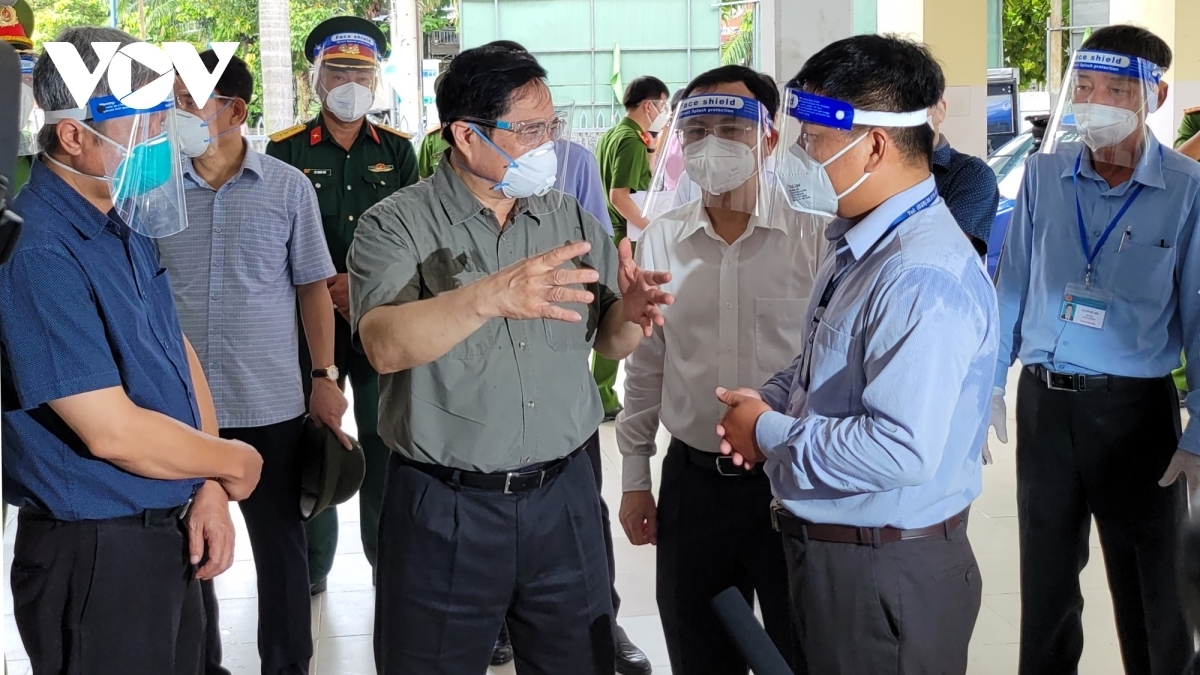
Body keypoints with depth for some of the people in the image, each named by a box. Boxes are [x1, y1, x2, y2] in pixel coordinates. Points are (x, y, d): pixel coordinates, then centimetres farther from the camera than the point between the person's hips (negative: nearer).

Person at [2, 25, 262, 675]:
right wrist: (234, 464, -8)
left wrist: (209, 487, 1)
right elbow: (113, 432, -25)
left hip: (172, 535, 9)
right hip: (96, 554, -9)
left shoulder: (126, 224, 7)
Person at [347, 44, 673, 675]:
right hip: (443, 507, -3)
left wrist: (630, 315, -15)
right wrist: (489, 297, -38)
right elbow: (385, 345, -23)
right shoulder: (395, 226, -7)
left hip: (561, 498, 4)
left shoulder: (571, 219, 7)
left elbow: (606, 341, 9)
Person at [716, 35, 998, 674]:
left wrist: (770, 435, -19)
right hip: (825, 545, 9)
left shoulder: (923, 279, -26)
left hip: (887, 573, -9)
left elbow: (901, 450, -33)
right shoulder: (860, 243, 5)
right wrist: (770, 401, 1)